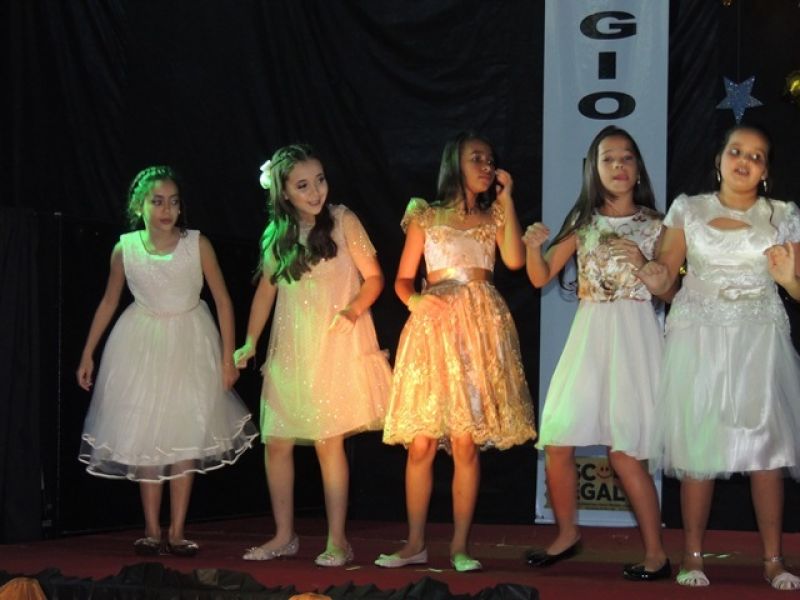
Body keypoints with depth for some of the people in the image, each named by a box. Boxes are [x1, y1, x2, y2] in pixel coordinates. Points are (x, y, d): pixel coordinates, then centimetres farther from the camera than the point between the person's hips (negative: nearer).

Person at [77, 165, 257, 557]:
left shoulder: (197, 245, -12)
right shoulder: (124, 249, -8)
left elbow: (222, 300, -7)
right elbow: (109, 302, 6)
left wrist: (228, 357, -9)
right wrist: (88, 354, 7)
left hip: (190, 346, -1)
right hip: (141, 344, 1)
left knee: (185, 439, 0)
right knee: (144, 436, 3)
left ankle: (176, 532, 8)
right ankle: (151, 531, 12)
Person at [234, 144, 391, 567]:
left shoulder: (342, 221, -4)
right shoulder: (277, 235, 8)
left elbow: (374, 278, -5)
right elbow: (266, 290, 14)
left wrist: (352, 311, -21)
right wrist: (250, 342, 8)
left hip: (335, 346, -5)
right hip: (289, 350, 5)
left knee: (329, 442, -7)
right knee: (276, 442, 4)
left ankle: (337, 541, 2)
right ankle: (284, 536, 18)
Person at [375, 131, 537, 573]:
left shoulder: (494, 214, 12)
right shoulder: (425, 216, 9)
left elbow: (515, 260, -6)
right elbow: (403, 279, 8)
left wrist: (506, 198, -3)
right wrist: (414, 300, -14)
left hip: (480, 328, 0)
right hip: (433, 327, 0)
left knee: (466, 442, -3)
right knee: (421, 443, -2)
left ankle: (459, 545, 4)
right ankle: (415, 543, 7)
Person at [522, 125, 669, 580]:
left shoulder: (654, 224, 3)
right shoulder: (583, 222, 9)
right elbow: (541, 277, 7)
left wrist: (641, 263, -13)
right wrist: (534, 246, -11)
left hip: (634, 336, -3)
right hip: (589, 336, 3)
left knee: (625, 452, -7)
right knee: (557, 440, -1)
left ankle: (656, 553, 5)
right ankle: (567, 534, 19)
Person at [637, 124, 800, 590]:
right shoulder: (688, 209, 8)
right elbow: (667, 284, 8)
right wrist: (658, 283, -14)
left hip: (760, 338, 0)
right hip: (699, 337, 0)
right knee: (698, 446, -1)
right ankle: (693, 555, 9)